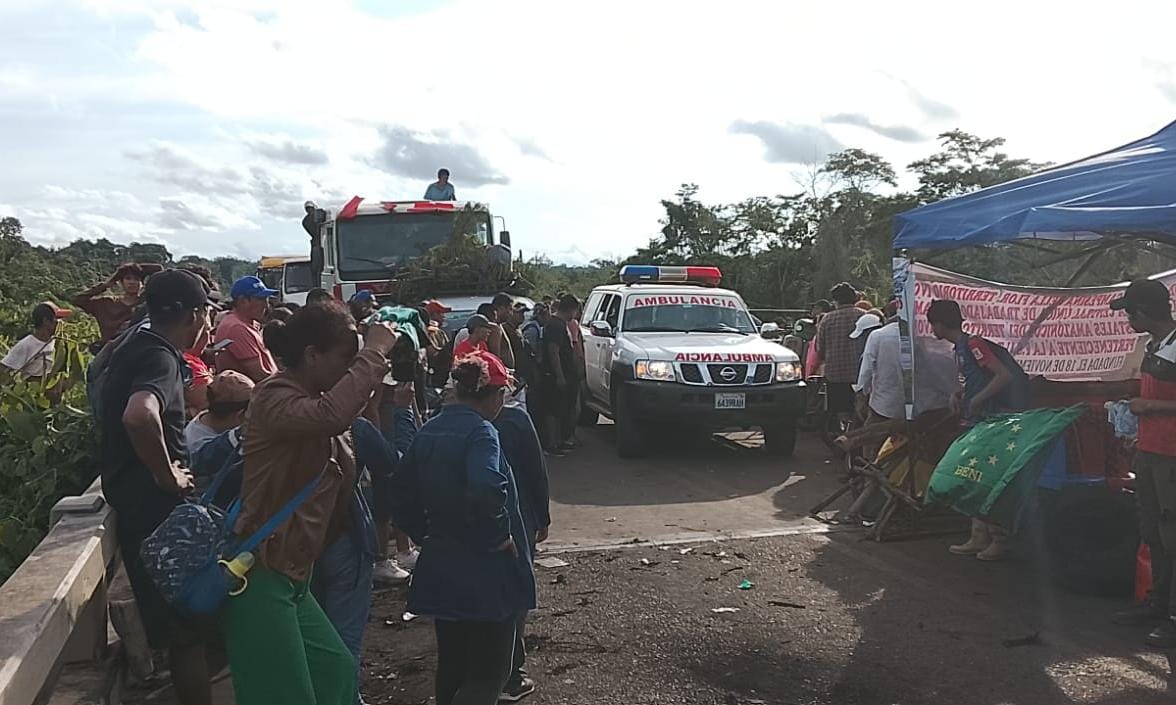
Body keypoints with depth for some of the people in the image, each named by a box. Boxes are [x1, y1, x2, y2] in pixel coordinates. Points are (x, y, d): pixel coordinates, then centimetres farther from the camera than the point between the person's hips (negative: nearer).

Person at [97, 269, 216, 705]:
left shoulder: (135, 344, 12)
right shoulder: (160, 356, -19)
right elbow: (139, 415, -40)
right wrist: (168, 476, -27)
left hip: (132, 500, 9)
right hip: (155, 505, -9)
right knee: (187, 627, -1)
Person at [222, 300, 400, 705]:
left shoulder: (314, 400, 13)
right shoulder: (276, 396, -15)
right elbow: (331, 414, -39)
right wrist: (375, 351, -29)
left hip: (293, 575, 9)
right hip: (259, 574, -9)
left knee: (337, 671, 15)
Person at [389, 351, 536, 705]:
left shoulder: (428, 430, 6)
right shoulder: (479, 431, -19)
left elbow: (402, 494, 13)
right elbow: (486, 493, -36)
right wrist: (498, 538, -20)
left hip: (440, 569, 8)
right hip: (483, 576, -8)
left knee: (451, 668, 21)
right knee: (488, 675, 4)